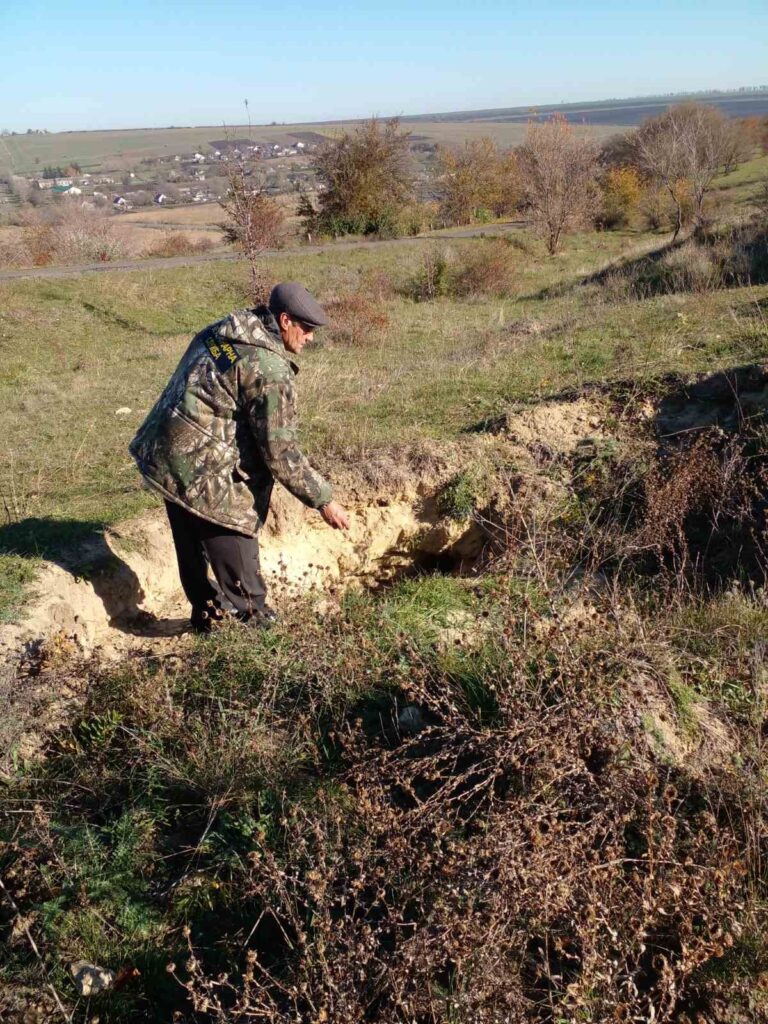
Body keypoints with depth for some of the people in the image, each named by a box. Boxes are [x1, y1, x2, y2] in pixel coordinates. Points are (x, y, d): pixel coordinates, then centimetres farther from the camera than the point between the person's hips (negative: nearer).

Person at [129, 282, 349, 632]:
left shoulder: (218, 331, 9)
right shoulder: (270, 371, -18)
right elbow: (280, 451, -18)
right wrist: (323, 500, -10)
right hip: (204, 473, -10)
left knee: (193, 549, 22)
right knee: (236, 548, 4)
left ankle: (208, 613, 39)